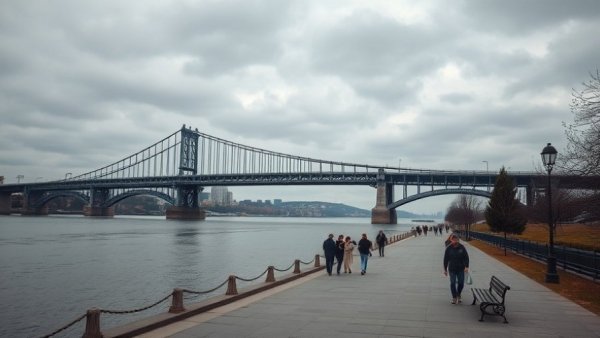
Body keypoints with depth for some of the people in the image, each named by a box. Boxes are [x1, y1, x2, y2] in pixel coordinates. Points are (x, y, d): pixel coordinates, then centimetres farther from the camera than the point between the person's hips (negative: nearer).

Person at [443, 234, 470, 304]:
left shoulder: (461, 247, -4)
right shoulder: (448, 248, -5)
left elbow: (466, 257, 0)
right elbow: (445, 259, 0)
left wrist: (466, 266, -12)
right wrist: (445, 269, 2)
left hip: (461, 269, 1)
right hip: (452, 269, -1)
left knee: (461, 283, 5)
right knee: (453, 283, 0)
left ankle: (458, 295, 30)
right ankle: (454, 297, 14)